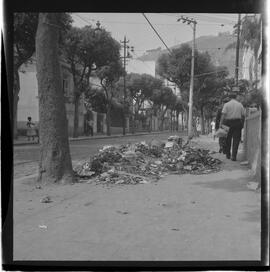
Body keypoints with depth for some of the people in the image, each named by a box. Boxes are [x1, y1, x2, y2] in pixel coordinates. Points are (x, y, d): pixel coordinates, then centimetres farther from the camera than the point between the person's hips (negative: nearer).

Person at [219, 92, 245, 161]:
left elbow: (223, 114, -10)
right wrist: (242, 124, 17)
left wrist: (221, 123, -12)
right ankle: (234, 156, -7)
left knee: (228, 139, 13)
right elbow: (243, 115, 6)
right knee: (236, 139, 1)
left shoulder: (226, 104, 0)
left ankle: (228, 155, 21)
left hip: (228, 122, 0)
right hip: (238, 123, 1)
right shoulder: (240, 105, 8)